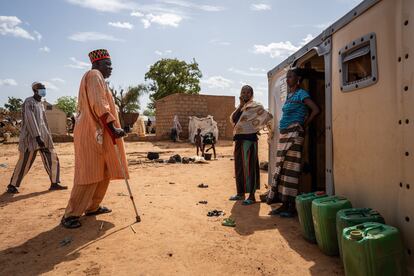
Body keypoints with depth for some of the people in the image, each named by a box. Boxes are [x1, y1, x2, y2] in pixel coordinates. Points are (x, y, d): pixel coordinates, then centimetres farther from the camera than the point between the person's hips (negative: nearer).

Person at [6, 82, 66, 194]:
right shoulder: (28, 102, -9)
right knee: (25, 162, -1)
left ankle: (54, 183, 8)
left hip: (43, 135, 8)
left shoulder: (41, 104, 17)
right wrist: (37, 136, -25)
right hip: (31, 136, -8)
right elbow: (30, 120, -18)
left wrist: (47, 137, 20)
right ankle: (12, 185, 15)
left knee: (52, 158, 3)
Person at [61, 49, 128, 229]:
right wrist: (113, 127, -24)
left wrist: (112, 128, 23)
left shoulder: (98, 79, 24)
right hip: (92, 133, -11)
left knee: (103, 172, 13)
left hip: (98, 133, 11)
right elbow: (98, 105, -20)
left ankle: (92, 207, 22)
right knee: (88, 174, -9)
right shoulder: (94, 75, -7)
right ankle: (70, 215, -1)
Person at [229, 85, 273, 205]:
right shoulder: (240, 108, 15)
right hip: (239, 139, 7)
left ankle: (252, 196, 1)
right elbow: (233, 119, -1)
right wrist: (241, 105, -6)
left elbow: (268, 117, -6)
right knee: (239, 167, 11)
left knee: (249, 166, -6)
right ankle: (241, 193, 23)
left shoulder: (255, 106, -3)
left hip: (249, 139, -7)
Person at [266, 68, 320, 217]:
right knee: (281, 168, 7)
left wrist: (304, 125, -8)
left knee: (290, 168, -7)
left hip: (294, 134, -8)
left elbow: (315, 110, -14)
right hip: (284, 134, 9)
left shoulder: (301, 94, -4)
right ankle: (284, 204, 14)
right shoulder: (289, 95, 19)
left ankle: (292, 206, 0)